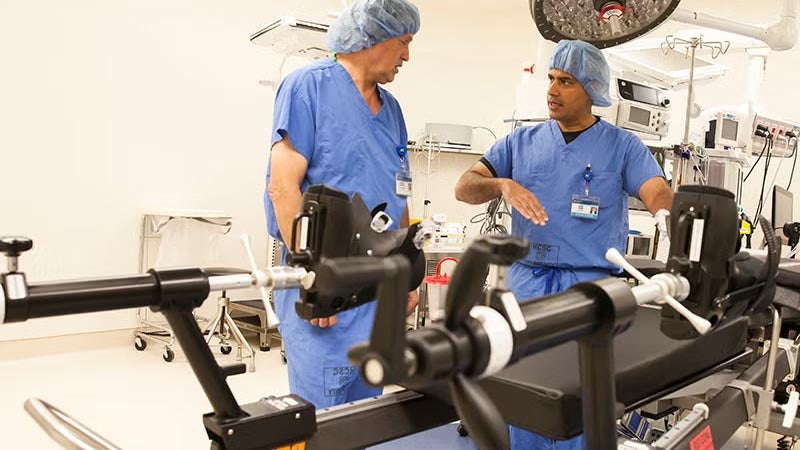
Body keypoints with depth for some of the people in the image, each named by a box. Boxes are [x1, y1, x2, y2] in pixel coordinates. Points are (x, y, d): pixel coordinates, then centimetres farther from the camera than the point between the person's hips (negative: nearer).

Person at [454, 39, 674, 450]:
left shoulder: (622, 146, 4)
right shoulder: (522, 142, 9)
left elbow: (658, 193, -12)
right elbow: (464, 187, 1)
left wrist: (670, 218, -35)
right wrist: (504, 185, -19)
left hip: (591, 284, -2)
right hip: (528, 281, 2)